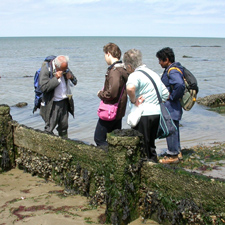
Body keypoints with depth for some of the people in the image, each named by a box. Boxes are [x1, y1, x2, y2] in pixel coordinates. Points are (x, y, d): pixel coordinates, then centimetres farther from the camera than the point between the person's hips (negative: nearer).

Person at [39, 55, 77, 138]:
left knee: (63, 128, 15)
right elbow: (43, 87, -23)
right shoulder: (46, 69, -14)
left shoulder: (65, 68, 3)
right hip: (52, 104, -5)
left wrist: (71, 77, -10)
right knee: (49, 129, 0)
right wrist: (56, 78, -25)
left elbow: (75, 82, 12)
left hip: (64, 102, 5)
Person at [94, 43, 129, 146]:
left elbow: (112, 93, -28)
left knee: (99, 139, -1)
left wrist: (100, 94, -9)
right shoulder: (123, 69, 9)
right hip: (119, 111, 10)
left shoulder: (114, 71, -20)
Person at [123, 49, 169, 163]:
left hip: (143, 115, -8)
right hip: (156, 114, 8)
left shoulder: (135, 75, -12)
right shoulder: (154, 74, 15)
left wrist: (134, 101, -20)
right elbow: (165, 94, 21)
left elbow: (130, 88, -36)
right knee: (150, 144, 21)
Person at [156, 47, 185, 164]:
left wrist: (172, 97, -23)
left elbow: (180, 85, -35)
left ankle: (172, 156, 7)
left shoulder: (173, 71, -20)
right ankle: (177, 152, 31)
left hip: (171, 107, -11)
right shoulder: (169, 70, 12)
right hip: (170, 107, 11)